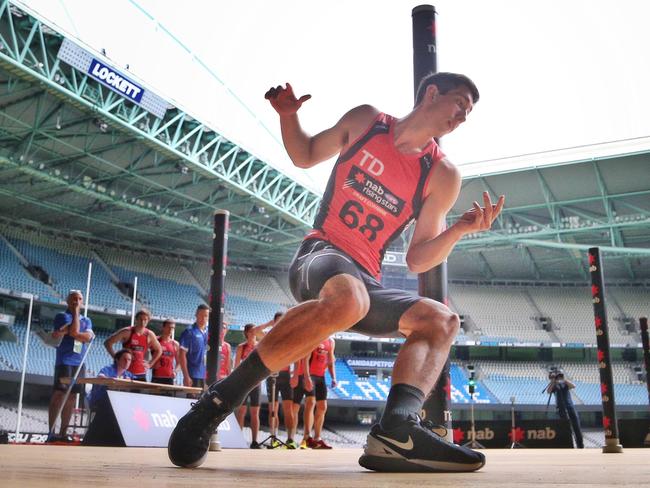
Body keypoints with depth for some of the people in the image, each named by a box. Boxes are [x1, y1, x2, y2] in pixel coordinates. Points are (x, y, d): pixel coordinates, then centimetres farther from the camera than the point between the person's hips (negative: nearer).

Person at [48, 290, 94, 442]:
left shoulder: (86, 320, 18)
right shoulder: (62, 316, 3)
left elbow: (88, 337, -2)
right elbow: (74, 331, -13)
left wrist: (65, 332, -10)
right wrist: (75, 311, -5)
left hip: (79, 363, 5)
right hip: (65, 361, -5)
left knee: (71, 397, 4)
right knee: (59, 395, -9)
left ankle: (63, 432, 8)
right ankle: (51, 432, -9)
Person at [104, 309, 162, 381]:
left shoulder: (149, 335, 4)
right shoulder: (127, 332, -7)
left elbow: (159, 350, 19)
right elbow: (107, 343, -5)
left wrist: (150, 364, 9)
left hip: (141, 374, 4)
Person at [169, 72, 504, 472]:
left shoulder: (443, 176, 6)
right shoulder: (365, 121, 5)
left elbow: (418, 260, 6)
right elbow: (305, 156, 18)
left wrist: (460, 230, -10)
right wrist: (289, 115, 0)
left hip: (364, 279, 5)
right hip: (320, 254, -5)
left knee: (442, 320, -5)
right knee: (349, 297, -38)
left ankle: (397, 429, -28)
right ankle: (224, 395, -30)